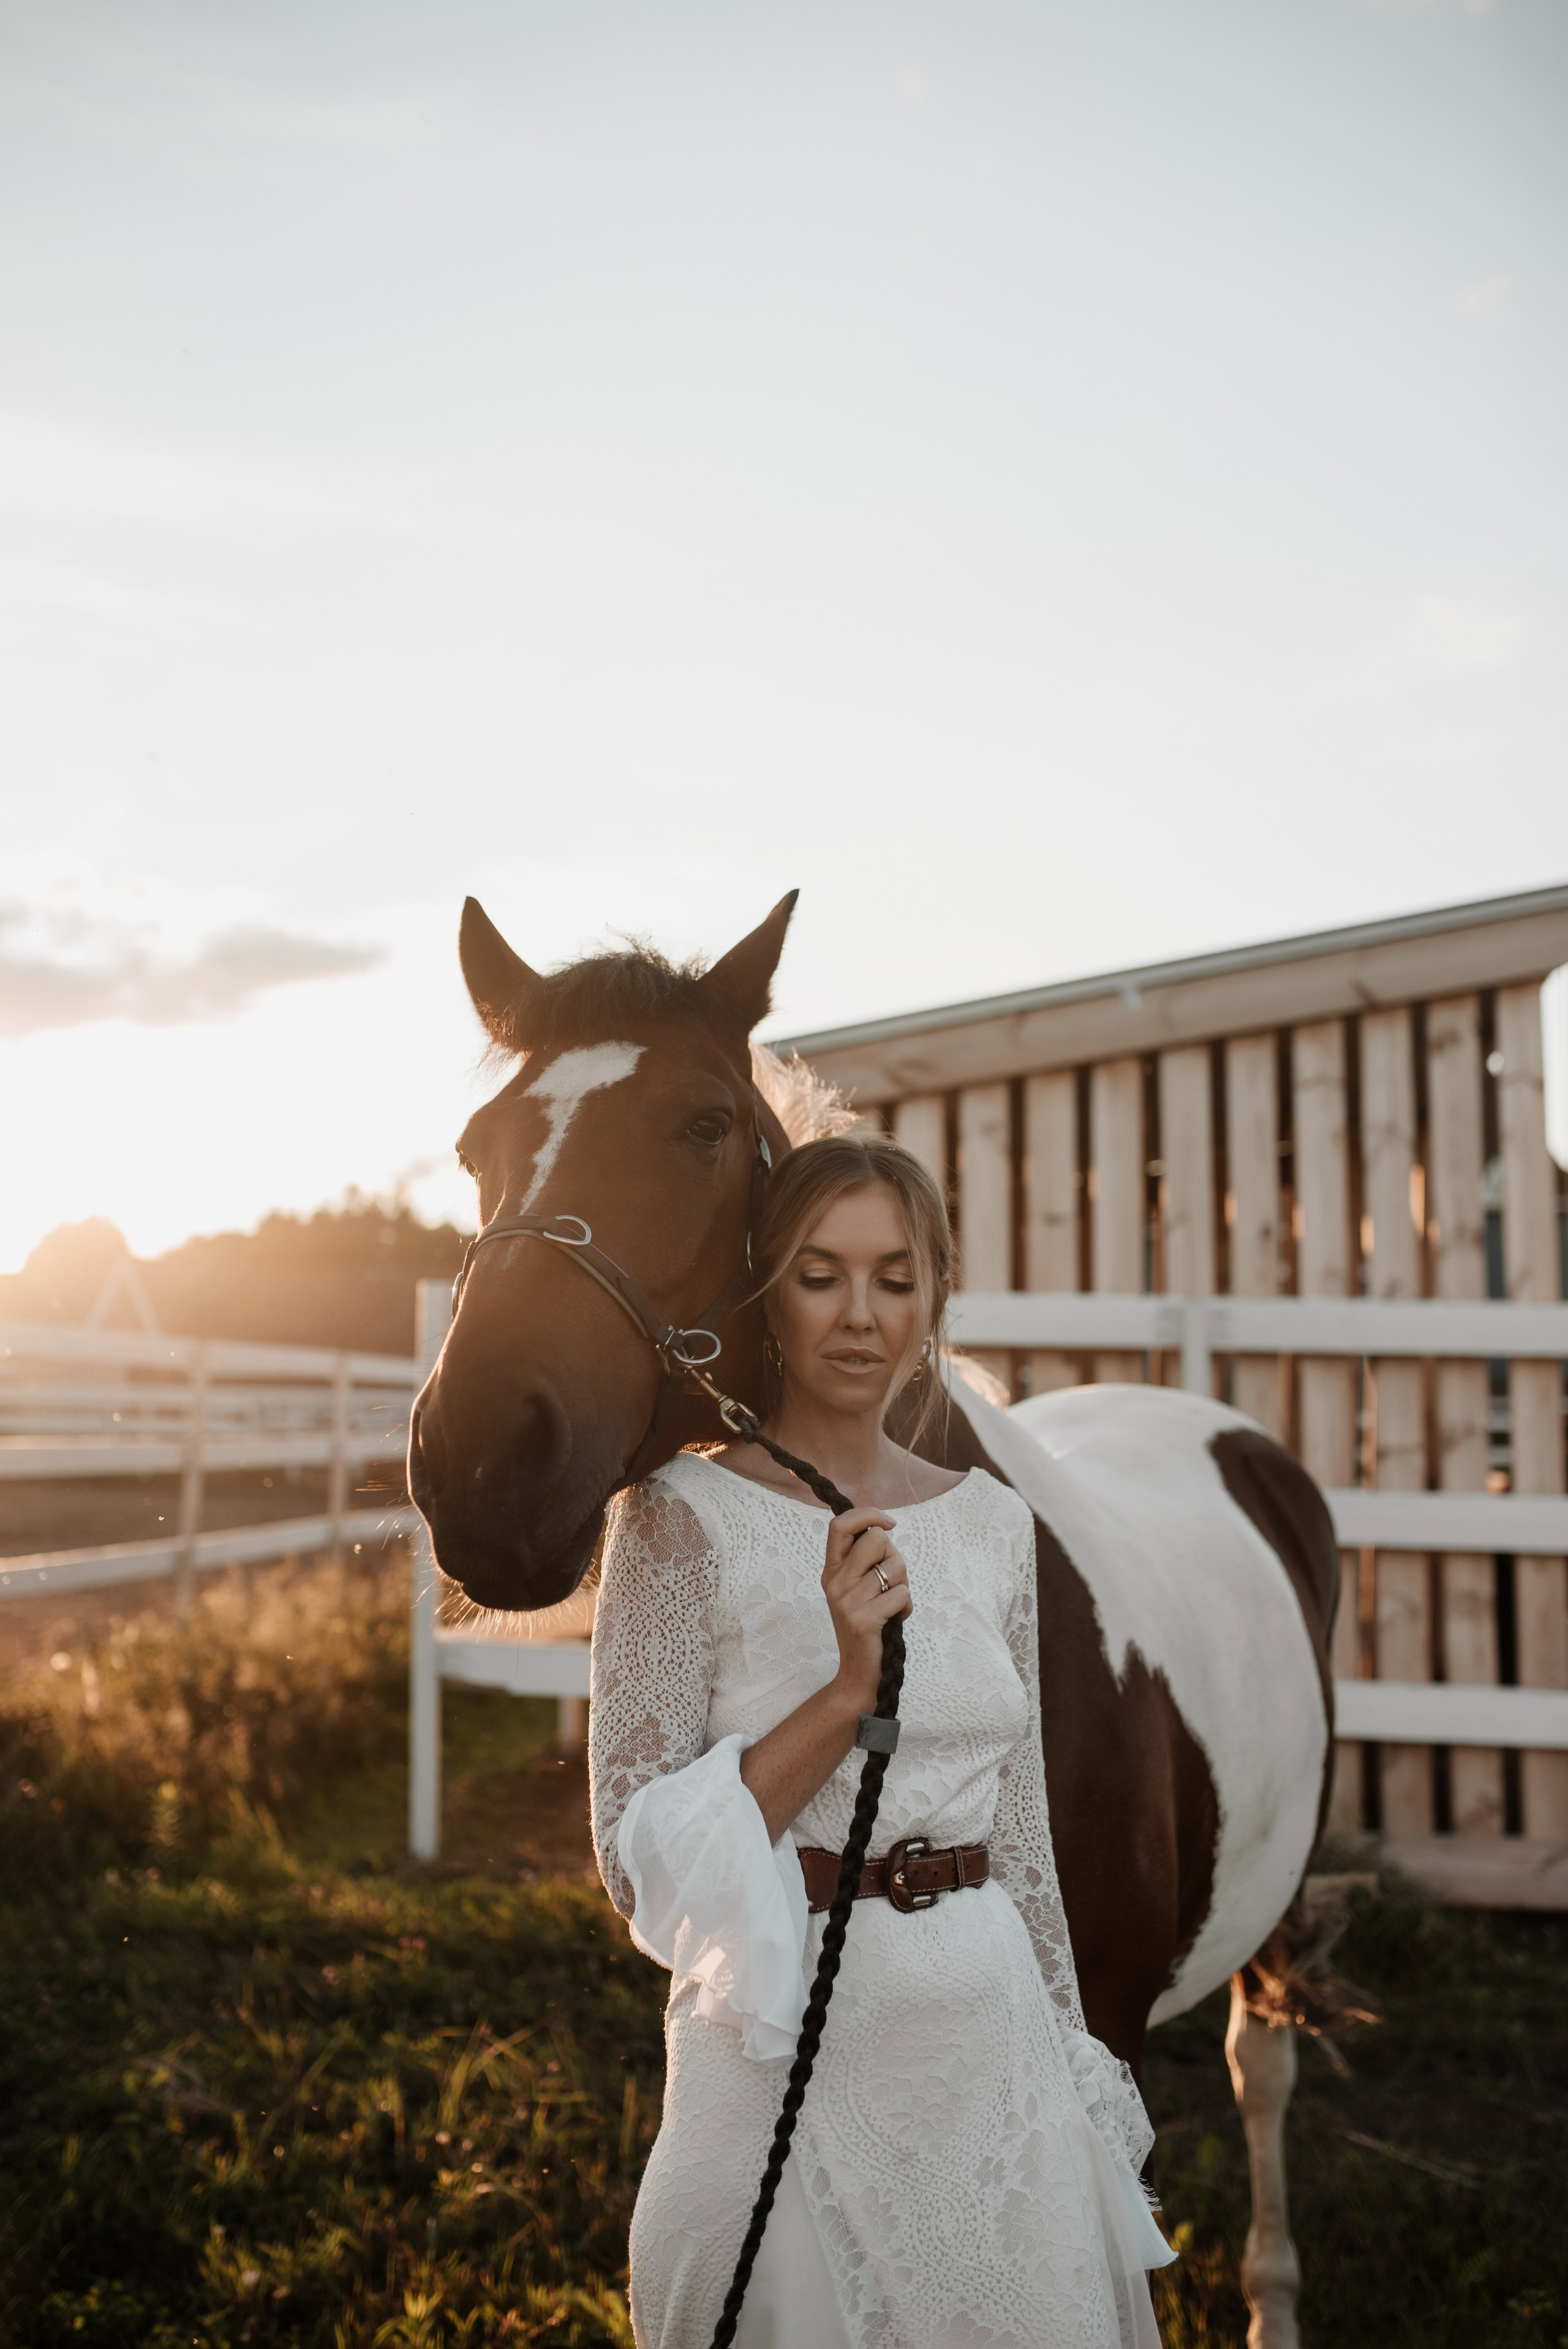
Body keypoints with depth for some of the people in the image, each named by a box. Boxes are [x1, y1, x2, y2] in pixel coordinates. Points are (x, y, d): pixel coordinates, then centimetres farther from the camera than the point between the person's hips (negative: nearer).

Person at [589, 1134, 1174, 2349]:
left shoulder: (992, 1522, 4)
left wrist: (1078, 2088, 12)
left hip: (994, 2037, 4)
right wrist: (846, 1690, -23)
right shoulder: (684, 1514, -9)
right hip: (791, 2046, -4)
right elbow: (637, 1859, -13)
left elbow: (1023, 1839, 11)